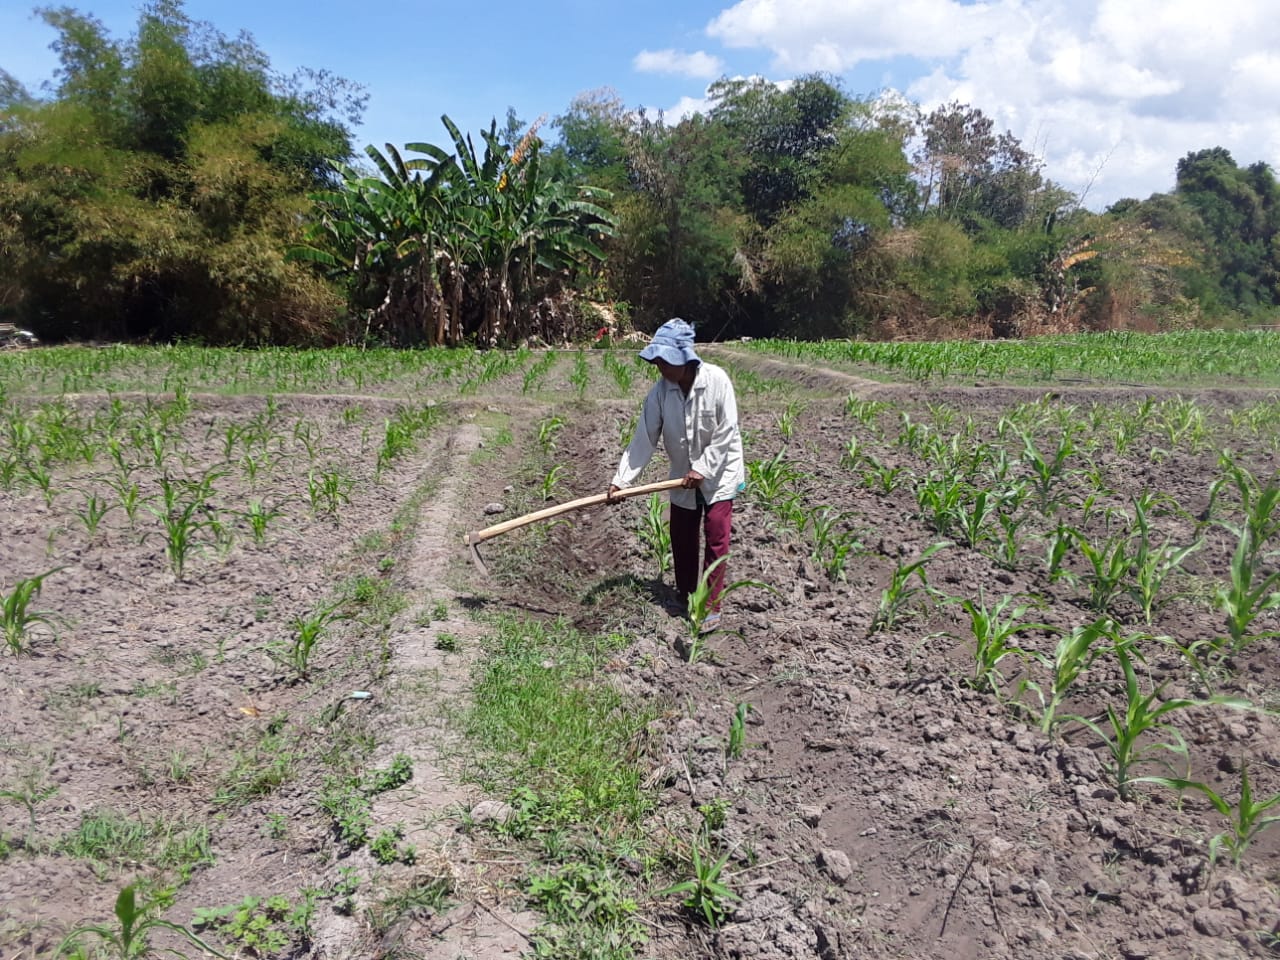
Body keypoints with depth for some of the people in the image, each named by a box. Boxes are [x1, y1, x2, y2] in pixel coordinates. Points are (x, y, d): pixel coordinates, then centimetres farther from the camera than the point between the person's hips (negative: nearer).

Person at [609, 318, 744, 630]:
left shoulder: (716, 379, -22)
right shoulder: (661, 391, -12)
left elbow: (726, 433, -19)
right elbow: (644, 438, -11)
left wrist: (702, 468, -21)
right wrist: (621, 479, -16)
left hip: (719, 471, -4)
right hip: (684, 476, 4)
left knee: (716, 538, -2)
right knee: (681, 538, 12)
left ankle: (712, 606, 8)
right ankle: (685, 594, 32)